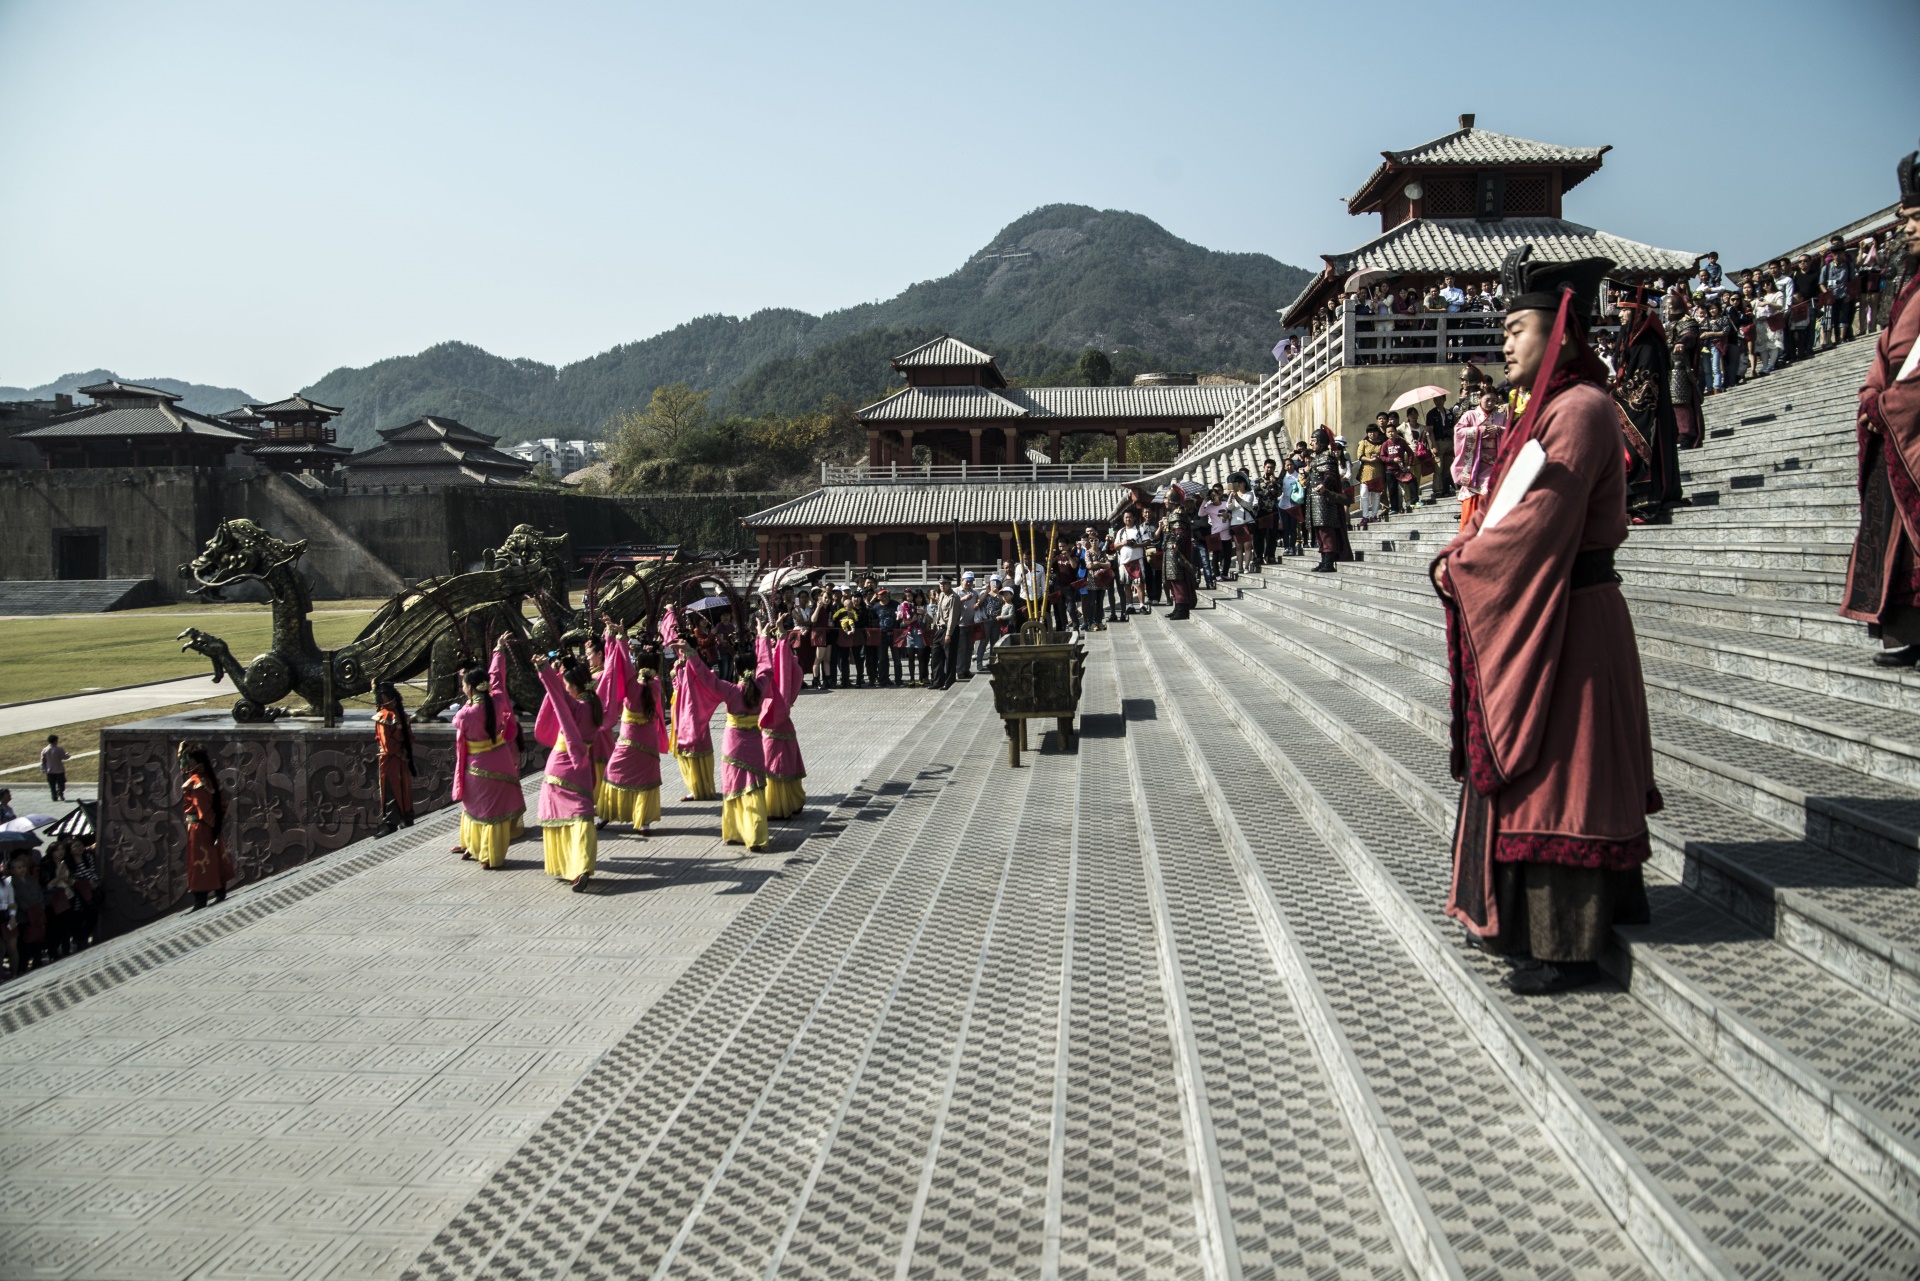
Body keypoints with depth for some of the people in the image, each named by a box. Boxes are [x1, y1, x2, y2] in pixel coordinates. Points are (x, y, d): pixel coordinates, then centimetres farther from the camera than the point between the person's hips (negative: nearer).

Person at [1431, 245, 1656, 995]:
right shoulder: (1550, 408, 15)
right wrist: (1466, 552, -2)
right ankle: (1538, 922, 28)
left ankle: (1568, 947, 7)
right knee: (1527, 772, 15)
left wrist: (1461, 564, -11)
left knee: (1554, 776, -3)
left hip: (1566, 623, -10)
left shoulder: (1580, 410, -17)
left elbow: (1541, 519, -23)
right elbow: (1518, 511, 15)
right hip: (1536, 616, 10)